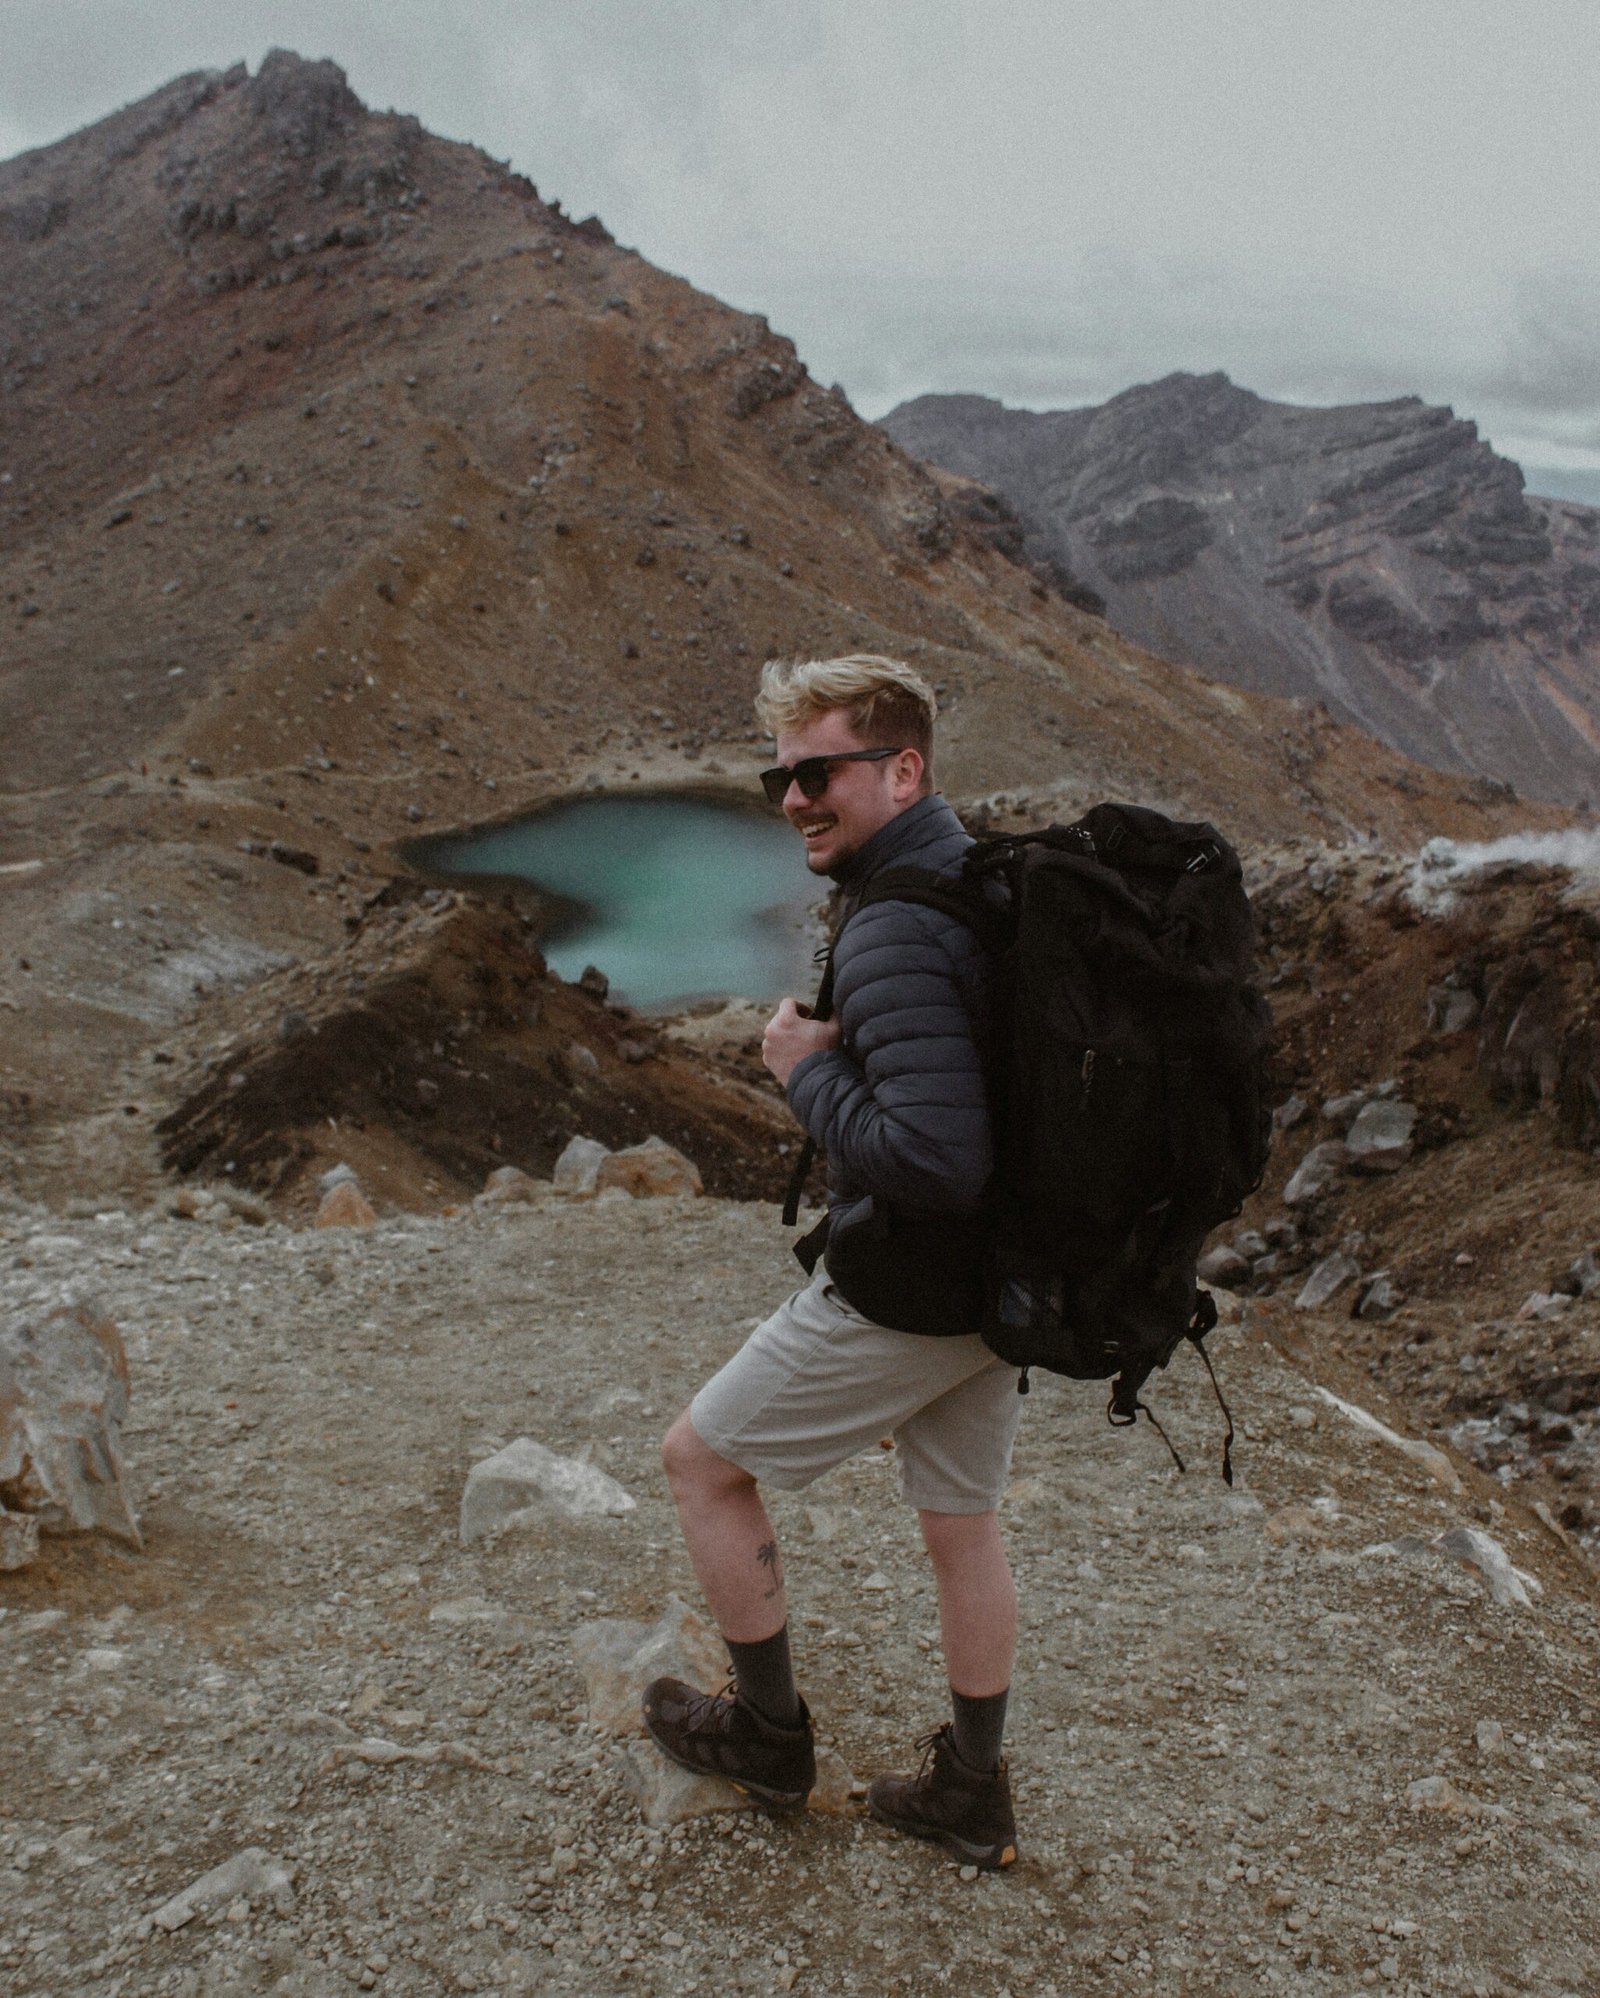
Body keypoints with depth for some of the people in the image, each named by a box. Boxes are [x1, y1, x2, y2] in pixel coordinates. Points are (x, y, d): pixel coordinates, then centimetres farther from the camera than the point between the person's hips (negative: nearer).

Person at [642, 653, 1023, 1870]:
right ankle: (973, 1795, 38)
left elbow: (937, 1161, -35)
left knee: (703, 1460, 12)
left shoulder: (895, 936, -26)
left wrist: (812, 1073, -21)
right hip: (1011, 1283, 9)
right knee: (963, 1523, 22)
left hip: (904, 1302, -9)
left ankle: (769, 1736, 28)